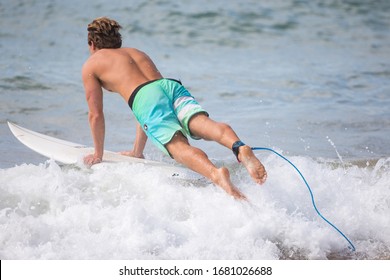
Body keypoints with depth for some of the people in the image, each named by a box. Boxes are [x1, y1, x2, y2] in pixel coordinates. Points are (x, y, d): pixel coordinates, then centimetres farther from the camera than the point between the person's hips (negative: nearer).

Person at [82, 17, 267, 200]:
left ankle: (216, 175, -53)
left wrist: (98, 154, 39)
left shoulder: (90, 65, 28)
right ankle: (240, 148, -53)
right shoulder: (139, 53, 44)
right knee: (202, 122, -22)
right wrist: (137, 151, 54)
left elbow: (95, 115, 27)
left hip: (147, 97, -5)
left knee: (178, 146, -25)